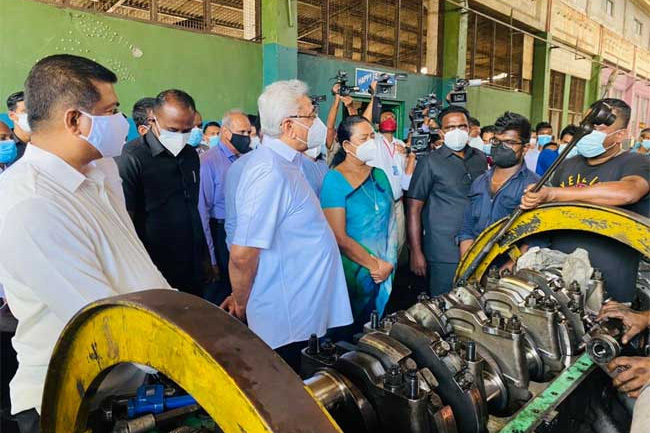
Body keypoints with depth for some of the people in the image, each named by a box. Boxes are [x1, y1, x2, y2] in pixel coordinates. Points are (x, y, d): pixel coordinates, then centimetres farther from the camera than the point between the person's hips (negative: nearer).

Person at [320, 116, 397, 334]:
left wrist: (389, 263, -2)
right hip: (354, 273, -6)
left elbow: (391, 221, 8)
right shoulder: (334, 180, -13)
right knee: (351, 333, 11)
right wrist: (374, 265, -12)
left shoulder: (379, 175, 6)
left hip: (385, 273, 6)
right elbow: (339, 237, -18)